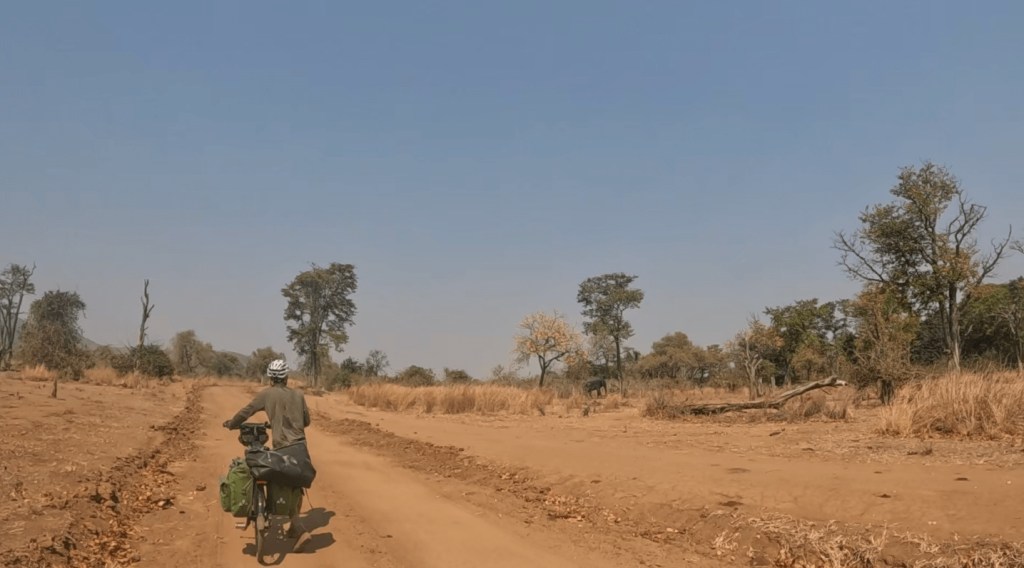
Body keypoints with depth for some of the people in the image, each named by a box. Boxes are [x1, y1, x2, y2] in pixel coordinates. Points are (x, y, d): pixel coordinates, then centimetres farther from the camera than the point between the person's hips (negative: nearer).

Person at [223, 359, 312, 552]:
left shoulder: (267, 394, -5)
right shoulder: (298, 394, 6)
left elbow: (246, 411, 1)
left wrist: (230, 424, 19)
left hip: (283, 448, -4)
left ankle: (300, 531, -11)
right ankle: (294, 527, 29)